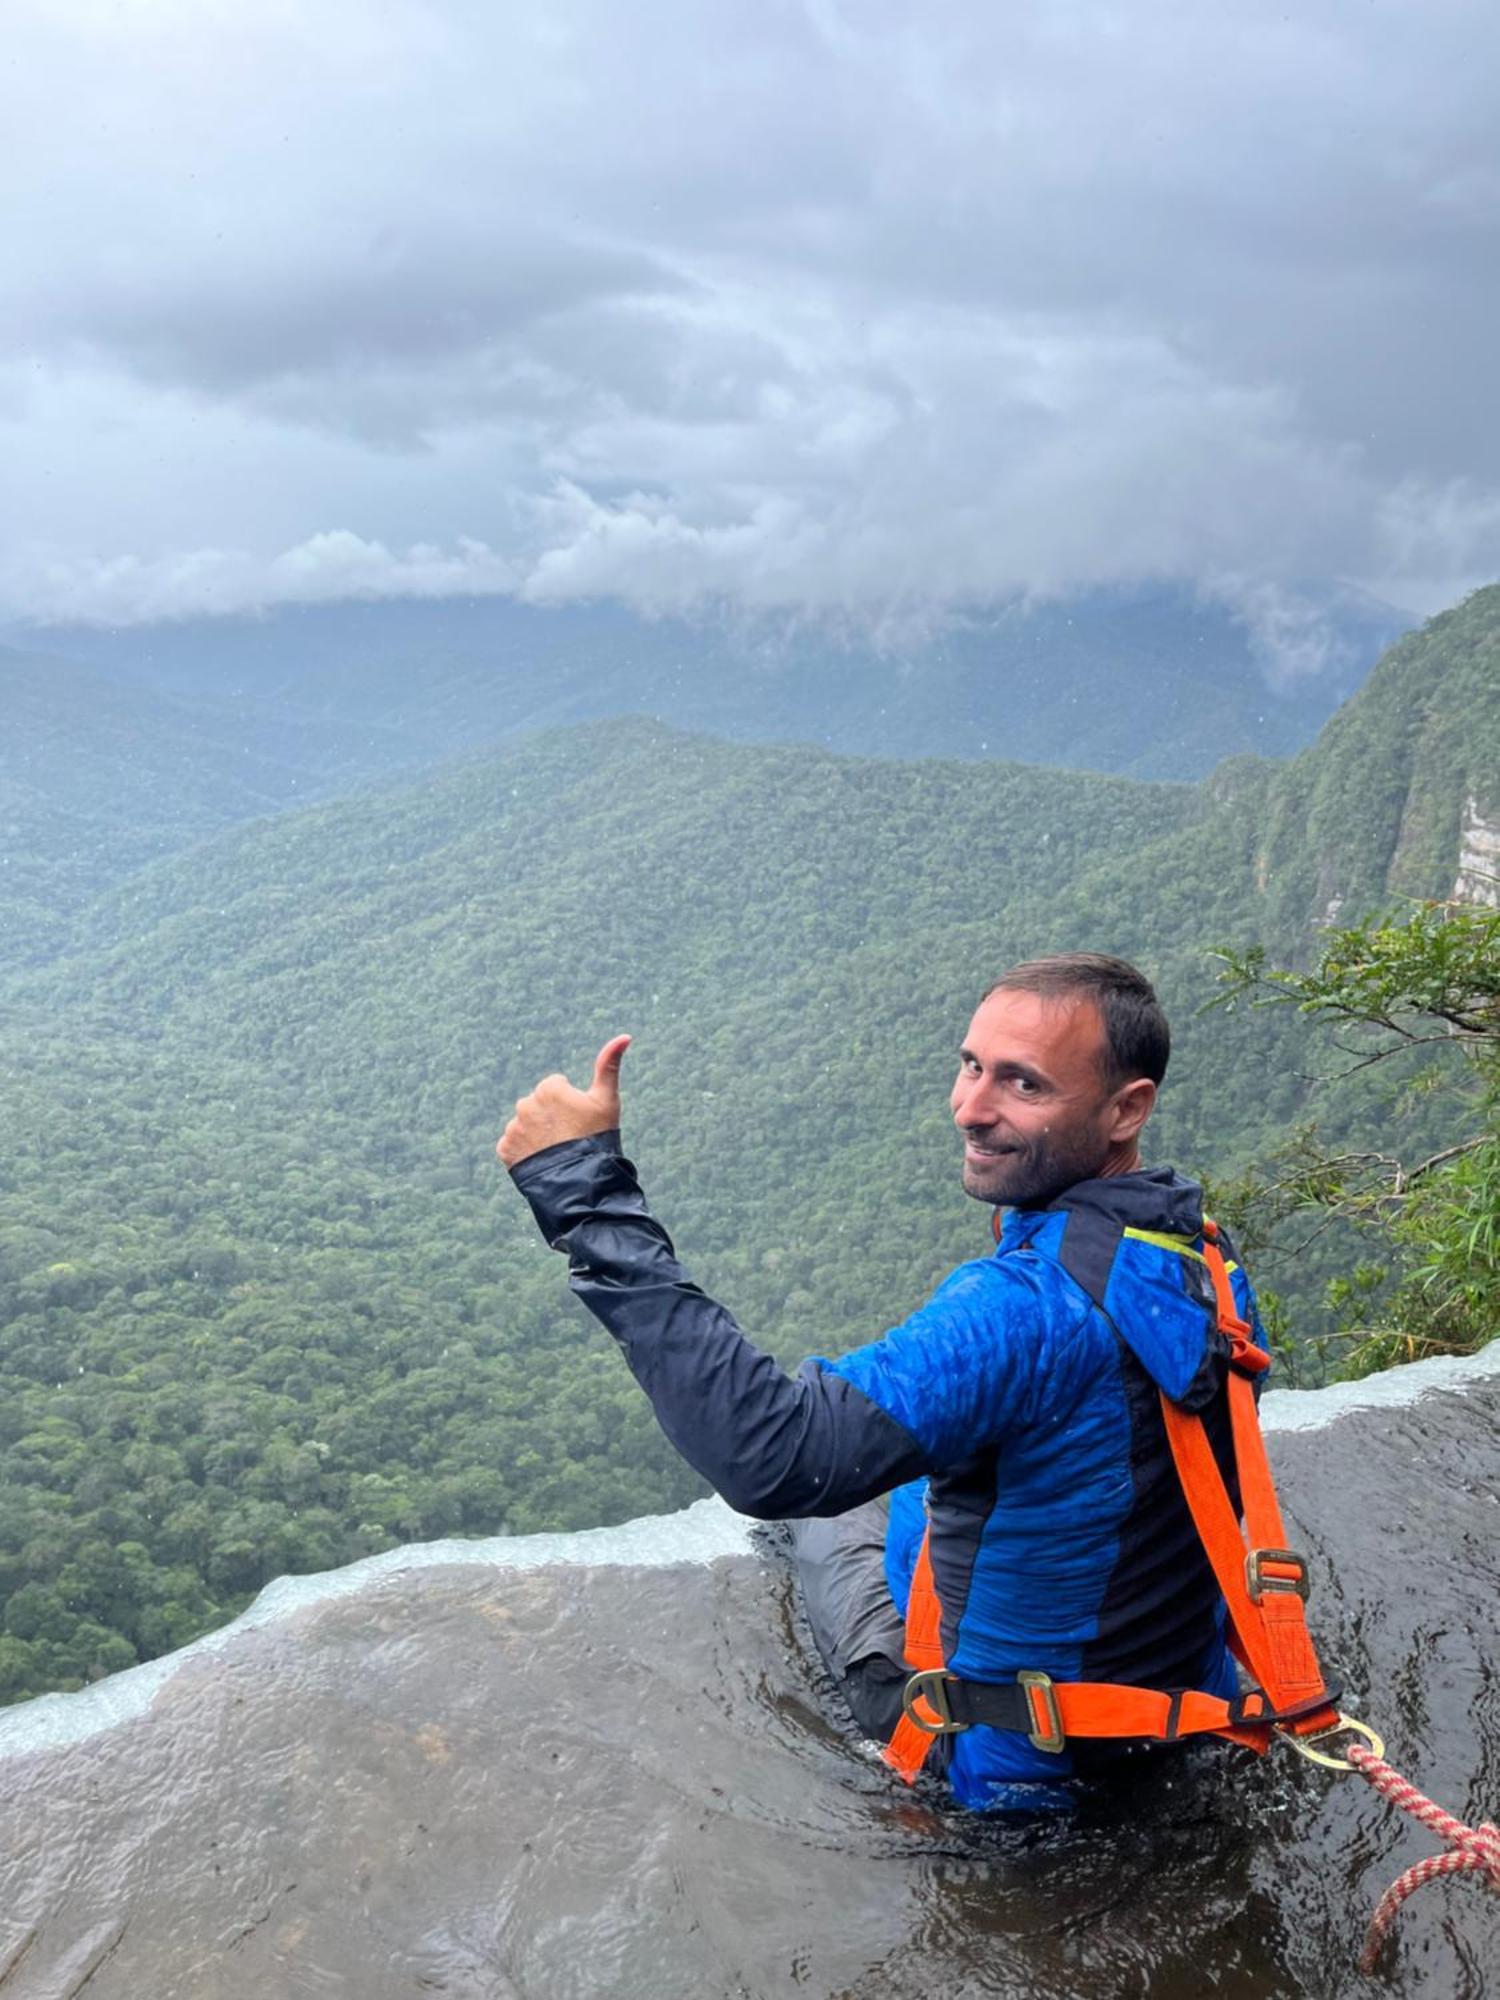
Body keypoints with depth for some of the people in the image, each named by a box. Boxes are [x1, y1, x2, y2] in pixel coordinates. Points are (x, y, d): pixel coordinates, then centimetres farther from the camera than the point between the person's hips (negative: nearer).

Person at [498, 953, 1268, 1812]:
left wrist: (590, 1195, -42)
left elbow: (774, 1455, -45)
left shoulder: (1032, 1306, -37)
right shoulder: (1204, 1257, -9)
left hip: (1021, 1758, -6)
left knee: (834, 1508, 20)